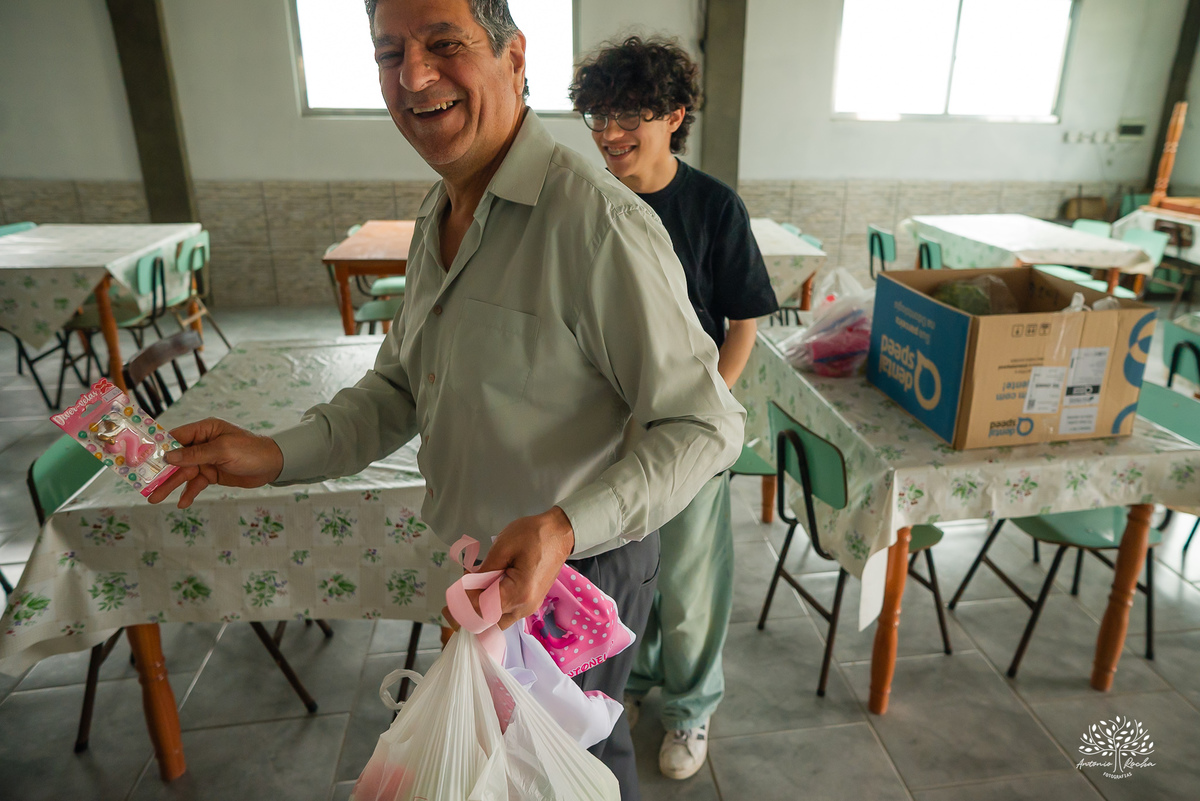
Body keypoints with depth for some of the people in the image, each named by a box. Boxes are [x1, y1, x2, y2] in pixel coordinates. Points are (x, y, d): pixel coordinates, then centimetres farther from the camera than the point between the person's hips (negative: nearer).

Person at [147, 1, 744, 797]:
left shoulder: (597, 220, -28)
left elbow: (705, 424, -26)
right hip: (486, 554, 8)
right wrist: (278, 454, -4)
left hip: (580, 565, -8)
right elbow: (403, 383, 9)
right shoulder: (438, 217, 3)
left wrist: (567, 525, -39)